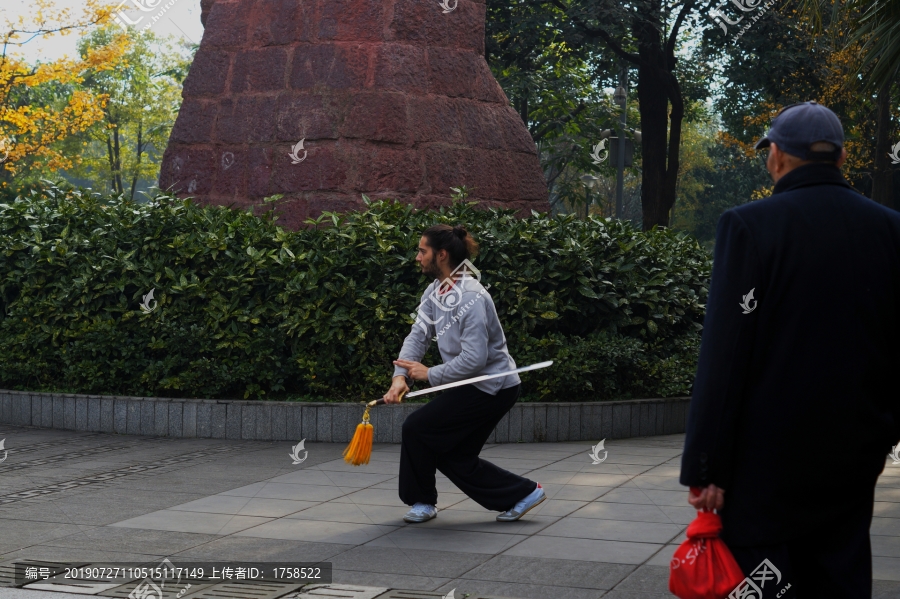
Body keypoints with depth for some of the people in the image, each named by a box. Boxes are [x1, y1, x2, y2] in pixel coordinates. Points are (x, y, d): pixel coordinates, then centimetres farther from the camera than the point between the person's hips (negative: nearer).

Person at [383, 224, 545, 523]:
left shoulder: (471, 298, -24)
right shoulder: (435, 291, 6)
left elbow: (474, 358, -29)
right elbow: (418, 334, -1)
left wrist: (430, 374, -19)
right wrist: (400, 376, -16)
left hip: (491, 388, -10)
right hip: (474, 386, 10)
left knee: (417, 428, -6)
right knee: (454, 456, 12)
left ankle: (421, 501, 13)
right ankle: (523, 493, 17)